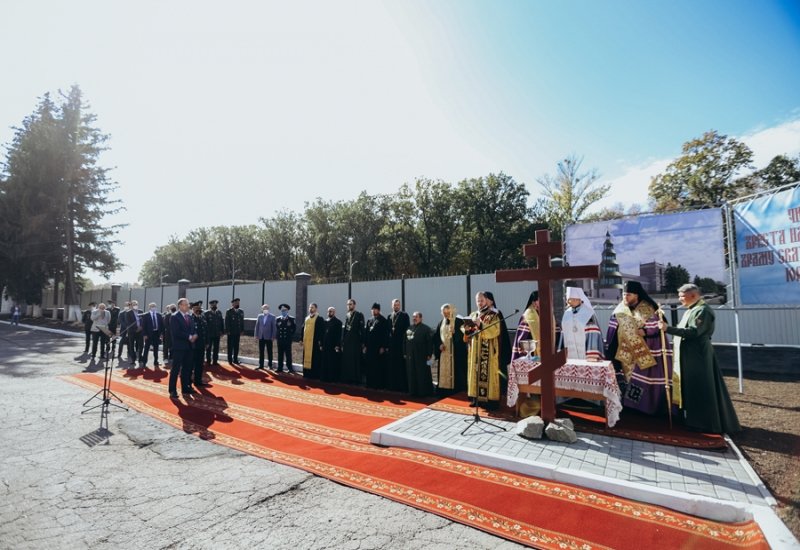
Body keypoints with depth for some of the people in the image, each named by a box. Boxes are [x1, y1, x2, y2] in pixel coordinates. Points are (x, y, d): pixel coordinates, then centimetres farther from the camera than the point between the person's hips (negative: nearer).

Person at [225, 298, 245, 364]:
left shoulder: (241, 312, 9)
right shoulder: (228, 312, -3)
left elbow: (242, 321, 10)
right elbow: (226, 322, -6)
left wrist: (242, 330, 5)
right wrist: (227, 331, -10)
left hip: (238, 332, 4)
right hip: (231, 332, -4)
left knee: (236, 346, 7)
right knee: (230, 346, 4)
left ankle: (235, 359, 14)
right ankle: (230, 360, 11)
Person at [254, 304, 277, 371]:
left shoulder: (272, 317, -4)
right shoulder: (260, 316, 6)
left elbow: (274, 327, -5)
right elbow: (257, 326, 8)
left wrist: (273, 336, -8)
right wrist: (256, 335, 3)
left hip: (269, 337, -3)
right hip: (261, 337, 3)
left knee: (269, 352, 5)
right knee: (261, 352, 7)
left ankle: (270, 365, 13)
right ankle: (261, 366, 14)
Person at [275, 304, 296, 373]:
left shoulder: (291, 319, -2)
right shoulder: (277, 319, 9)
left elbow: (294, 328, 0)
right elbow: (276, 328, 16)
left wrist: (290, 335, -1)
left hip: (288, 339, -3)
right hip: (280, 339, 3)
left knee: (288, 354, 1)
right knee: (280, 354, 8)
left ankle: (289, 368, 8)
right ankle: (280, 368, 15)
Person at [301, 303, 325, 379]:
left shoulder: (319, 319, -4)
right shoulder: (306, 319, 14)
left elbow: (322, 331, -9)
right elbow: (303, 329, 17)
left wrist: (320, 342, -14)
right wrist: (301, 339, 9)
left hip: (314, 342, -6)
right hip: (306, 342, 6)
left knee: (314, 359, -3)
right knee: (306, 357, 9)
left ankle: (315, 374, 3)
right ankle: (307, 373, 16)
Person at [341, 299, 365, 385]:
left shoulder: (359, 314, -4)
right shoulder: (346, 315, 12)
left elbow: (362, 328, -8)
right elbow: (344, 328, 11)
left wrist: (362, 342, -12)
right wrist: (342, 342, 7)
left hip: (355, 341, -5)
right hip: (347, 341, 5)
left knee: (355, 360, -1)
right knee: (346, 360, 7)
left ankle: (356, 379, 6)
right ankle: (347, 378, 16)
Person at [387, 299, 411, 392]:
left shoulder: (404, 315, -3)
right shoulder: (390, 316, 13)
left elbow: (407, 329, -7)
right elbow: (389, 329, 13)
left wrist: (405, 343, -13)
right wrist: (387, 343, 7)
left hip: (401, 343, -5)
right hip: (392, 343, 5)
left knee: (401, 365, -2)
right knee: (392, 365, 9)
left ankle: (402, 386, 5)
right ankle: (392, 384, 18)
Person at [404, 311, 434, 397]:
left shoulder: (426, 328, -6)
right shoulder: (409, 328, 12)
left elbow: (430, 342, -10)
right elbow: (405, 342, 15)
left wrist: (429, 354, -14)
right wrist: (405, 353, 11)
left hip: (422, 356, -6)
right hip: (410, 356, 6)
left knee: (423, 375, 1)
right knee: (411, 375, 10)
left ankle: (424, 392, 11)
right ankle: (413, 391, 20)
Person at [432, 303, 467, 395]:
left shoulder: (459, 322, -3)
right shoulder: (441, 323, 13)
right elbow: (435, 336, 13)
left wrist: (454, 332, -28)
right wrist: (439, 344, -4)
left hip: (455, 352, -5)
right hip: (444, 351, 5)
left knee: (455, 370, -7)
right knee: (444, 370, 5)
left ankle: (457, 391, -1)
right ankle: (444, 390, 10)